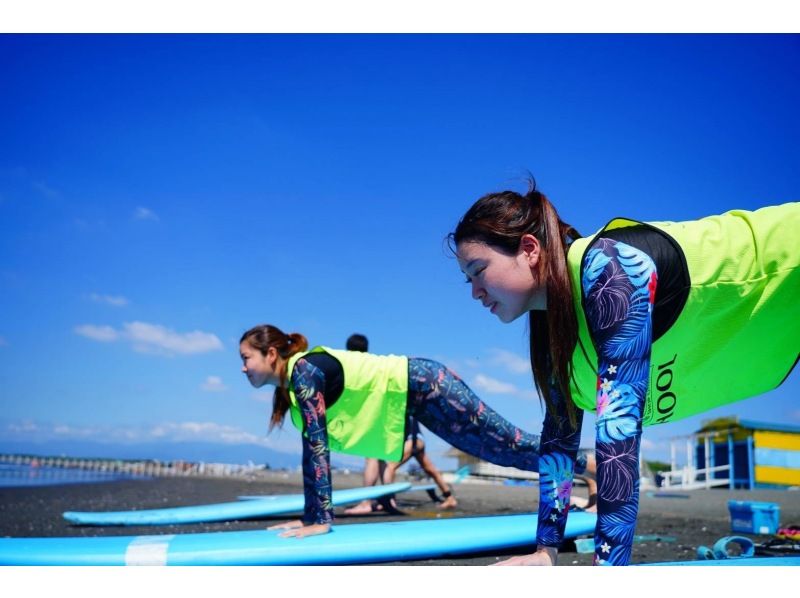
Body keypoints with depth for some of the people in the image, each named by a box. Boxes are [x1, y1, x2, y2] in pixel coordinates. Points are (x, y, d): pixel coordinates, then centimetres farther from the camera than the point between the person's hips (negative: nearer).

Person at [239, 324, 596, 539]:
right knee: (504, 452, 17)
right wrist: (310, 515, 10)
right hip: (410, 399, 8)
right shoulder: (290, 385, 6)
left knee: (511, 446, -1)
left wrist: (321, 520, -23)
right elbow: (312, 448, 10)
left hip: (423, 386, -8)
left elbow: (317, 445, -25)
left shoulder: (304, 371, -21)